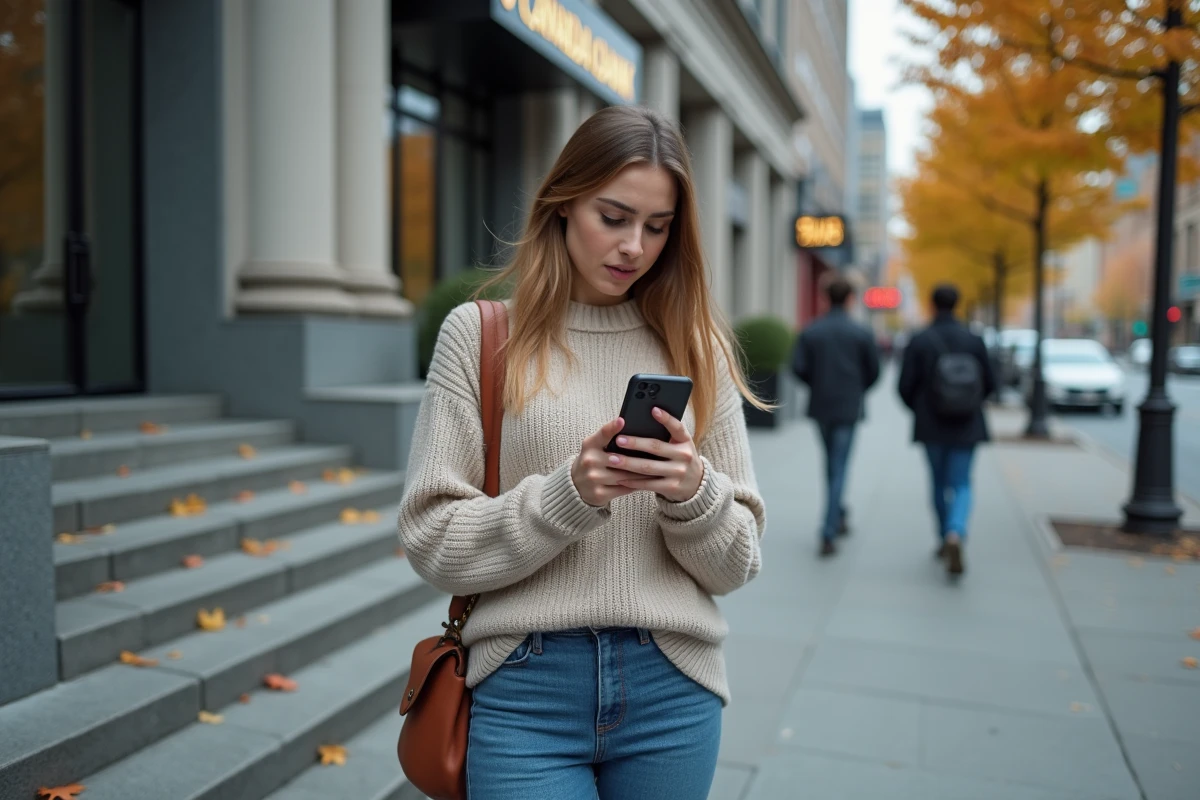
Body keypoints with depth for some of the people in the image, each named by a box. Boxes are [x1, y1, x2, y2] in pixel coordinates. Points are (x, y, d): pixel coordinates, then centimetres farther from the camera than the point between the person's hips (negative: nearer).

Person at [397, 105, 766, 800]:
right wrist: (567, 494, -19)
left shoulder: (694, 349, 5)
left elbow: (736, 564, 5)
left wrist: (693, 491, -15)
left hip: (671, 690, 3)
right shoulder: (480, 334, -1)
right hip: (525, 690, -2)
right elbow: (432, 540, -5)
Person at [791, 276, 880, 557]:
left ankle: (838, 516, 31)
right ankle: (829, 533, -7)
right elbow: (873, 371, -2)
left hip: (820, 407, 2)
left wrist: (816, 384, 10)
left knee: (831, 463, 20)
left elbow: (798, 367, -8)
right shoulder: (861, 334, -5)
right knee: (839, 468, -2)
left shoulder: (810, 332, -2)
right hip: (848, 408, -2)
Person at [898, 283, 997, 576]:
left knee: (939, 482, 17)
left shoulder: (919, 342, -9)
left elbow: (906, 385, -9)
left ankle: (945, 539, 29)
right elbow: (989, 383, 1)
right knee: (961, 484, 4)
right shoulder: (973, 340, -4)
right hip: (966, 428, 0)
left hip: (931, 426, 0)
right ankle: (956, 534, -21)